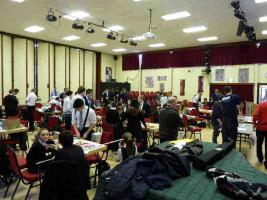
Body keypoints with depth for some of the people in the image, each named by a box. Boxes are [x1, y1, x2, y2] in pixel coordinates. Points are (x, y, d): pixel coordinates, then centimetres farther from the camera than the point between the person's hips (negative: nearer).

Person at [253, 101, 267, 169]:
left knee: (259, 144, 18)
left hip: (260, 128, -1)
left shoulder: (261, 104, -8)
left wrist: (255, 124, -1)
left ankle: (260, 158, 31)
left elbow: (255, 116, -17)